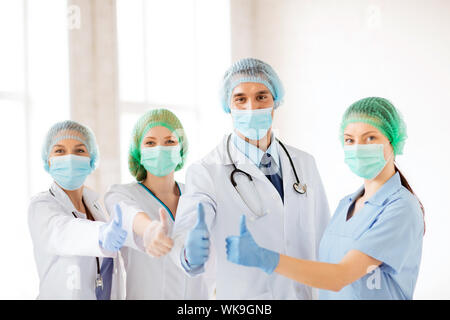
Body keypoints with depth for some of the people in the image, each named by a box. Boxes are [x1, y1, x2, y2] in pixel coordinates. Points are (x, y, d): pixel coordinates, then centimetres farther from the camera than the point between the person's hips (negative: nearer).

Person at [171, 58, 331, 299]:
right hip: (242, 295, -4)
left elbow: (322, 237, 8)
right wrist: (190, 254, -46)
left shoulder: (304, 163, 4)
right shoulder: (205, 172, -11)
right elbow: (185, 231, -25)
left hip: (306, 293, 4)